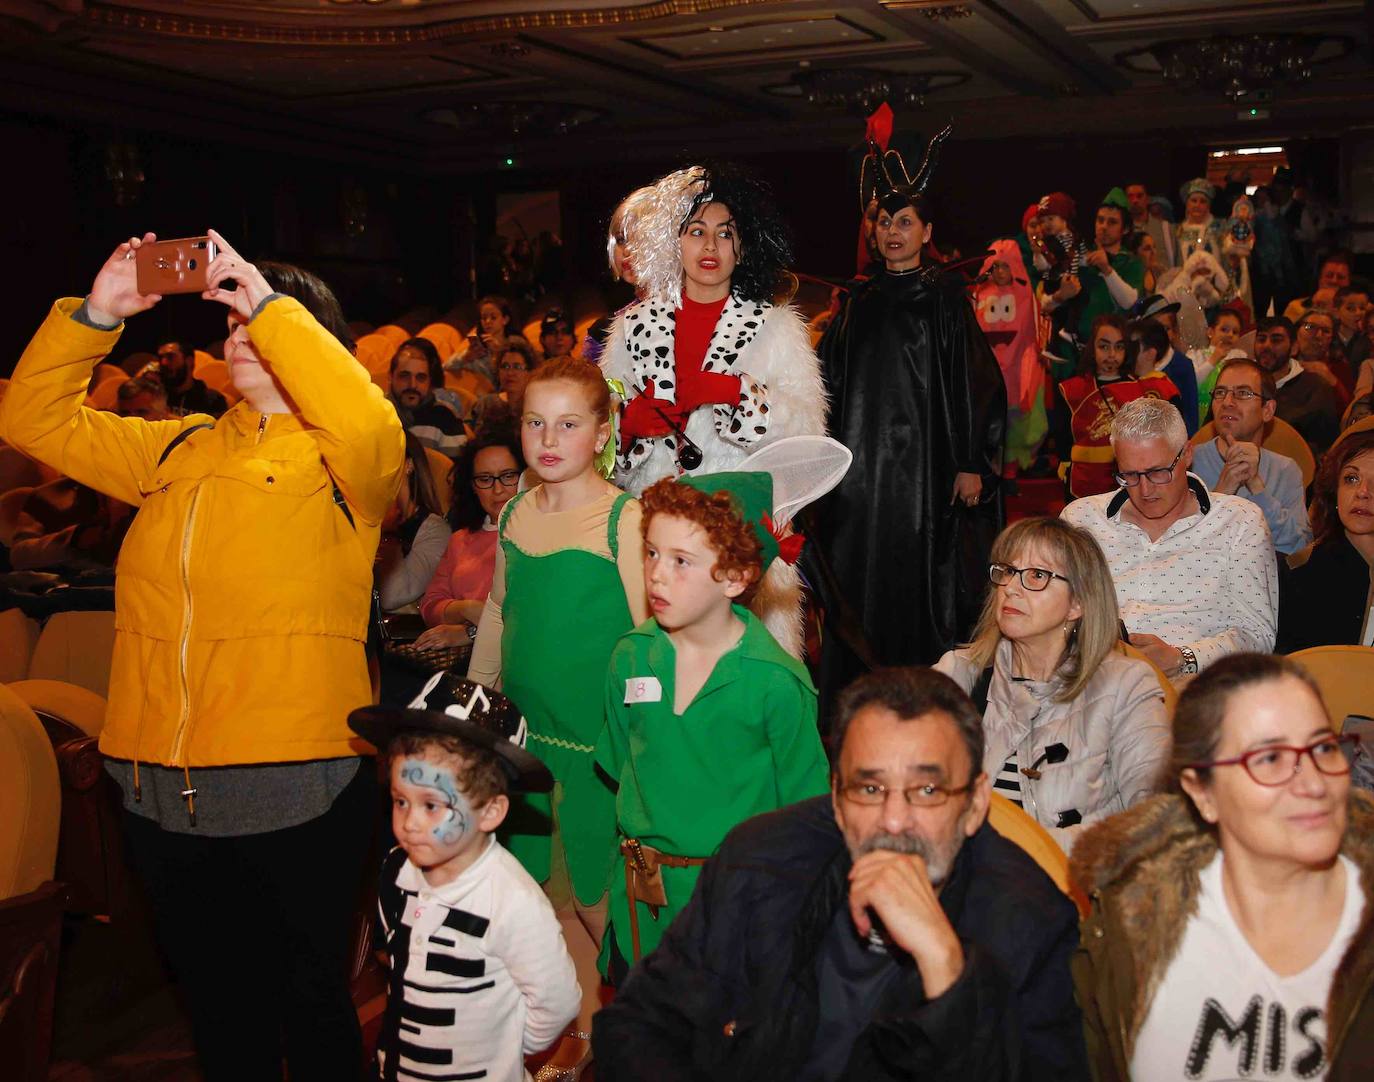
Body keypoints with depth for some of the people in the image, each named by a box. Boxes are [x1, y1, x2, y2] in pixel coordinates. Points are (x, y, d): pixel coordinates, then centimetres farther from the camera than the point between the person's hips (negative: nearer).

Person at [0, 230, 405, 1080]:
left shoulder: (339, 463, -2)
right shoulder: (177, 449, 13)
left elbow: (371, 429, -25)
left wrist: (272, 306, -19)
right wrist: (94, 315, 1)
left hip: (293, 787, -5)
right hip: (159, 788, 5)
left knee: (311, 998, 12)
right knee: (218, 1005, 20)